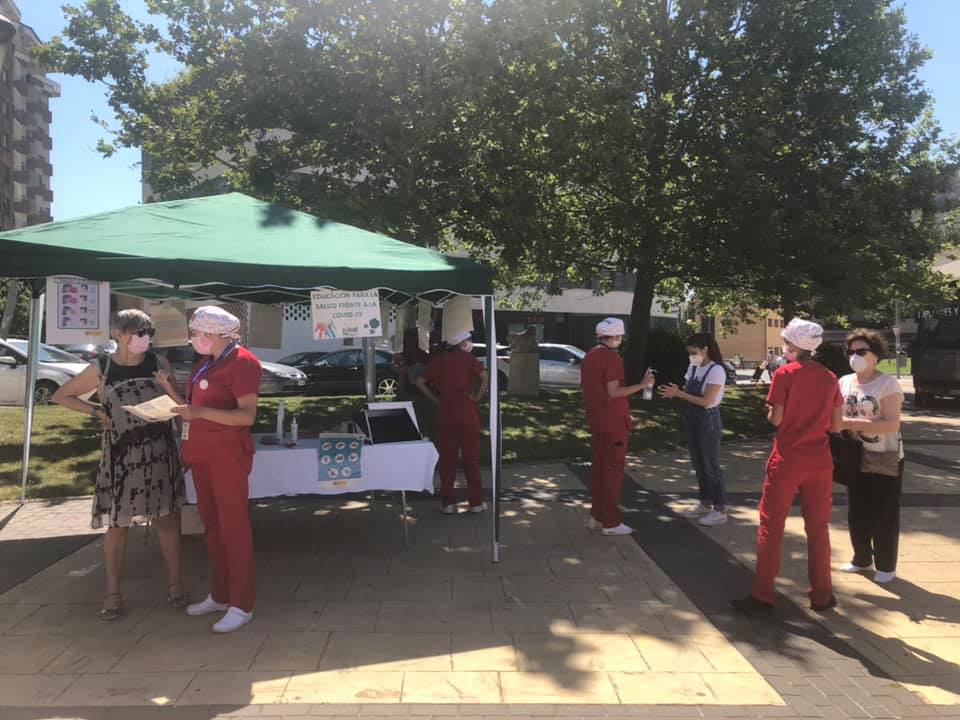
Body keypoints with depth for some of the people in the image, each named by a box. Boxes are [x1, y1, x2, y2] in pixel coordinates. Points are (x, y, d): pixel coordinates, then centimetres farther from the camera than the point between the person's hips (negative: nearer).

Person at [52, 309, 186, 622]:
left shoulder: (158, 363, 0)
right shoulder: (101, 368, -4)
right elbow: (61, 395, 7)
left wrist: (168, 389, -16)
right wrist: (96, 411, -5)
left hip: (160, 450, 2)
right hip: (121, 453, -1)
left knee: (167, 516, 7)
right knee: (117, 522, 5)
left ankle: (174, 582, 20)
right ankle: (113, 592, 19)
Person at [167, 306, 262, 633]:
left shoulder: (242, 362, -11)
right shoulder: (205, 364, 16)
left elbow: (247, 415, -19)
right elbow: (192, 406, 17)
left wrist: (200, 412, -28)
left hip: (228, 454, -9)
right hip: (202, 453, 9)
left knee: (233, 527, -5)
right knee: (212, 526, 14)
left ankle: (241, 605, 3)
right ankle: (220, 595, 25)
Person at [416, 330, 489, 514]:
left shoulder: (438, 360, 8)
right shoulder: (467, 358, -3)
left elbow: (420, 382, 5)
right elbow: (484, 376, -19)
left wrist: (435, 400, 6)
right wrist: (477, 397, -9)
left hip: (445, 413, 3)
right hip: (467, 411, -3)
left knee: (447, 458, 9)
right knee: (471, 458, 6)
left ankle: (448, 502, 12)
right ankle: (476, 502, 11)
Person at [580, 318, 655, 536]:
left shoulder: (588, 357, 11)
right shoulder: (612, 358, -17)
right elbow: (613, 392, -20)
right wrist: (642, 385, -17)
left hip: (596, 421, 9)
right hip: (614, 422, -9)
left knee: (598, 466, 14)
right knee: (613, 469, -1)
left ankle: (596, 517, 21)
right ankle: (610, 522, 6)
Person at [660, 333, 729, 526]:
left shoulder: (716, 370, -18)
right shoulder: (693, 368, 6)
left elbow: (706, 401, -22)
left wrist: (679, 394, -24)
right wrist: (675, 392, -12)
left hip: (708, 420, -8)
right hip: (692, 419, 8)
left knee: (711, 466, 0)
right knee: (699, 464, 14)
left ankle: (720, 510, 10)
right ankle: (705, 504, 27)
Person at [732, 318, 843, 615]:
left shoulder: (785, 373, -9)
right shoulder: (830, 378, 4)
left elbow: (776, 419, -10)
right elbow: (835, 426, 6)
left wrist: (770, 410, 10)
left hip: (787, 459, -4)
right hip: (820, 460, 4)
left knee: (771, 526, 4)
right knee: (818, 528, 14)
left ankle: (762, 595, 6)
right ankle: (821, 595, 22)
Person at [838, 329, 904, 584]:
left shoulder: (888, 383, -14)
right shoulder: (844, 382, 3)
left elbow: (892, 424, -23)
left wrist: (853, 423, -30)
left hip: (886, 460, -5)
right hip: (856, 459, 5)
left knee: (884, 515, 4)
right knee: (857, 513, 13)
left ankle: (886, 566, 19)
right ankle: (862, 558, 30)